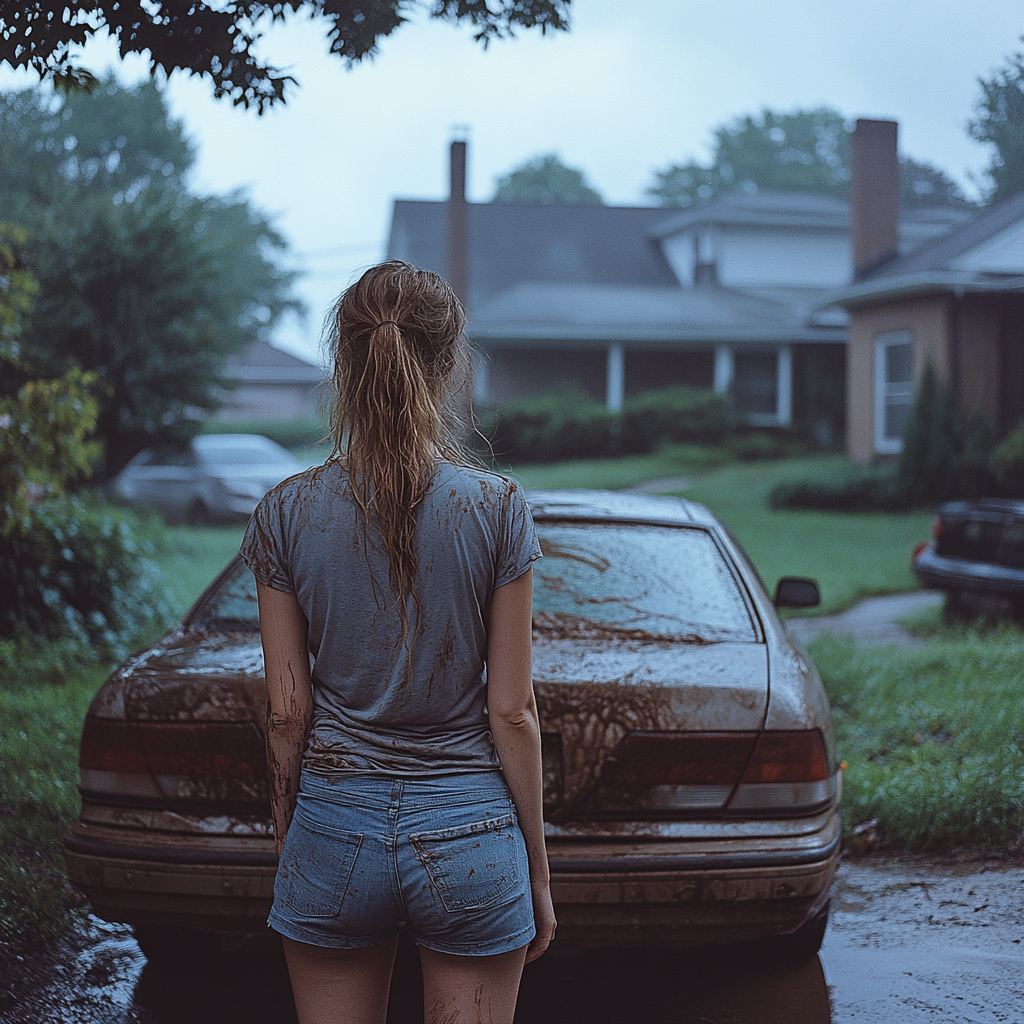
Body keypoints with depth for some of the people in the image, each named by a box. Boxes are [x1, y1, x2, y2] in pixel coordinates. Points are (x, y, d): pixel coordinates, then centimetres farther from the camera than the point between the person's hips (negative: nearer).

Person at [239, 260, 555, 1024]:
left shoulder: (286, 515, -5)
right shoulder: (498, 511, -9)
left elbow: (287, 711, -2)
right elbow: (511, 711, -6)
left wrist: (286, 842, 12)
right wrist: (538, 869, 4)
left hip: (335, 825, 1)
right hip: (469, 828, -1)